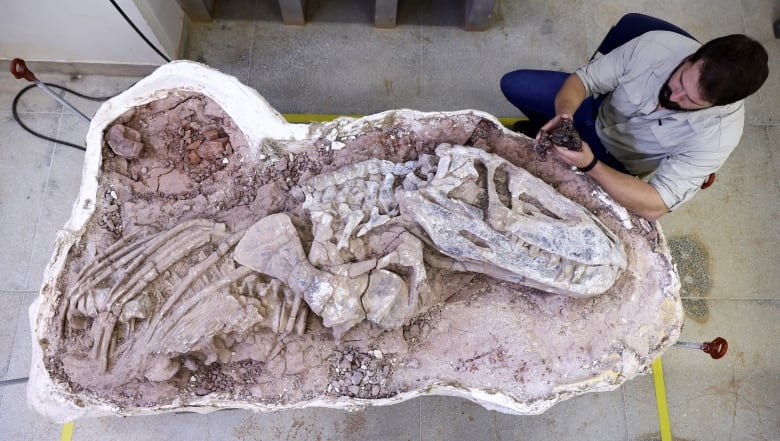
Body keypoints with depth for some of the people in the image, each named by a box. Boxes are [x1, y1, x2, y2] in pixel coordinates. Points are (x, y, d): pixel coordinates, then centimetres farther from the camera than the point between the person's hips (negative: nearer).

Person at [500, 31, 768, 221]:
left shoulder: (719, 133, -35)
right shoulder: (656, 44, -31)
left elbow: (654, 206, -37)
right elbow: (584, 78, -20)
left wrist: (590, 165, -49)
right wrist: (564, 114, -43)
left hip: (619, 163, -2)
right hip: (597, 109, 2)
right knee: (513, 84, -6)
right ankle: (545, 130, 28)